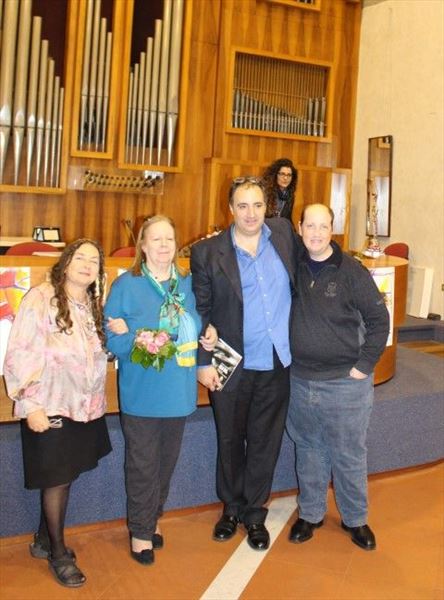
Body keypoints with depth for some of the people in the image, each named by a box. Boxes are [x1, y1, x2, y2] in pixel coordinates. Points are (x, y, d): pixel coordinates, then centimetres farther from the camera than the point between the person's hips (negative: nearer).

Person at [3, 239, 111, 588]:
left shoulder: (94, 305, 9)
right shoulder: (40, 299, -14)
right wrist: (30, 405, -18)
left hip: (85, 408, 7)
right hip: (50, 409, -6)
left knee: (65, 476, 16)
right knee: (57, 480, 5)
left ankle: (44, 541, 35)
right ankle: (59, 553, 24)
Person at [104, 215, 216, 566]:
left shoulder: (188, 284, 6)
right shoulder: (126, 285, -8)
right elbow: (112, 342, -9)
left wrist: (208, 337, -3)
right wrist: (133, 339, -28)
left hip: (178, 390, 4)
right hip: (142, 392, -4)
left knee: (167, 461, 16)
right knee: (142, 464, 5)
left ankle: (152, 519, 37)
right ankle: (141, 531, 23)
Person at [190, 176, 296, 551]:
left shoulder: (284, 232, 0)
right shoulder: (207, 253, -7)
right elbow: (201, 310, -4)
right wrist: (204, 362, -7)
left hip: (278, 364, 2)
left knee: (265, 442, 13)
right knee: (230, 440, 15)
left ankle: (255, 513, 32)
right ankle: (231, 508, 36)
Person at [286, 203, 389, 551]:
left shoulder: (351, 271, -11)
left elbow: (379, 320, -7)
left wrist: (364, 366, -9)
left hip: (346, 383, -3)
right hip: (301, 380, 3)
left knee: (349, 455, 9)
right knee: (309, 451, 16)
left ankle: (356, 519, 29)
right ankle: (310, 513, 34)